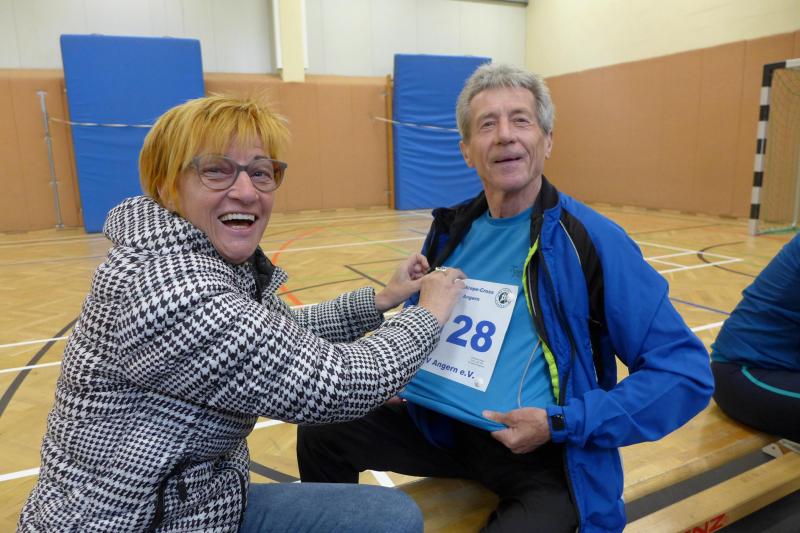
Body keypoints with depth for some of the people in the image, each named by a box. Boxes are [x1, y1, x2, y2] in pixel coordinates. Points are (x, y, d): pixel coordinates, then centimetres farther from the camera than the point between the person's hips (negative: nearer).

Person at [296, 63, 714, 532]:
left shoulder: (591, 241, -15)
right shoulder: (453, 229, 3)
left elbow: (687, 371, -14)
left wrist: (561, 425, -20)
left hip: (546, 459, -5)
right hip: (439, 429, 6)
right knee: (321, 433, 2)